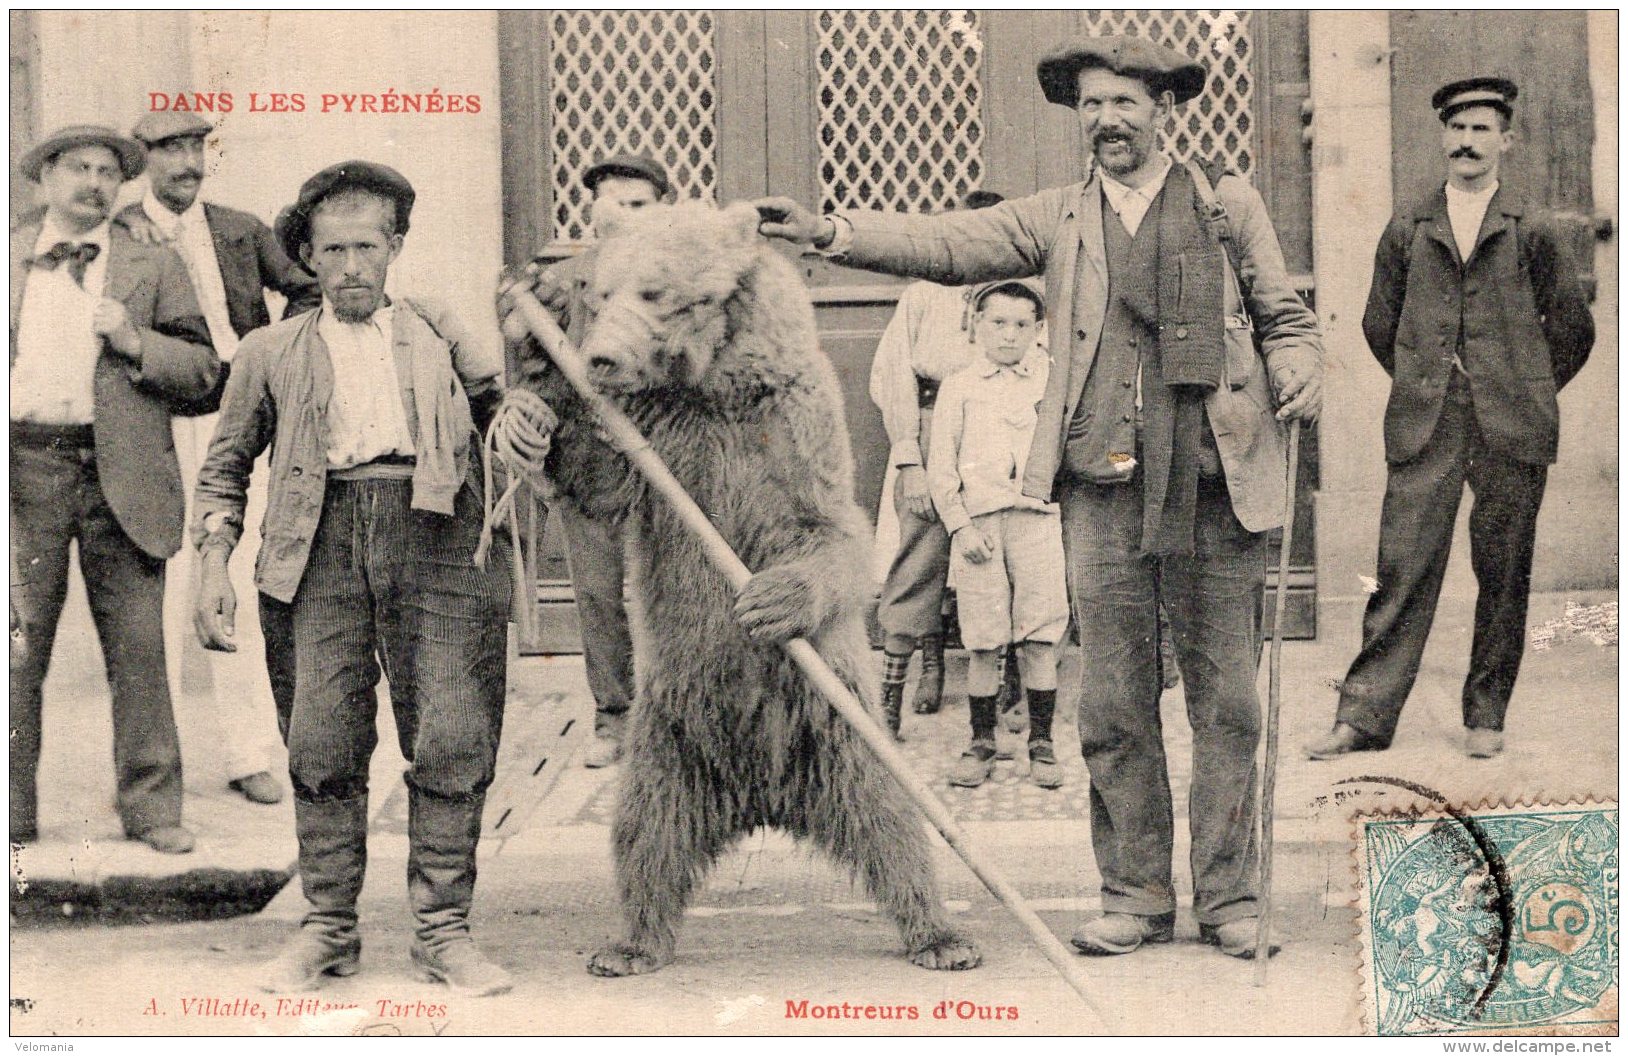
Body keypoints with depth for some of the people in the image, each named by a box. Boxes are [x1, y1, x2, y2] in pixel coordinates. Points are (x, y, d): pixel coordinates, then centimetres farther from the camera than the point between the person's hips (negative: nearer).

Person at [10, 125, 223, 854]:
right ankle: (12, 811, 12)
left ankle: (151, 808, 8)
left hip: (121, 477, -1)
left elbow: (204, 373, 7)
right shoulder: (9, 261, 15)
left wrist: (137, 343, -9)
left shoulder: (153, 267, 11)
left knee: (138, 648, -1)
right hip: (26, 472, 1)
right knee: (16, 647, 2)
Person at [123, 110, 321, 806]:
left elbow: (311, 290, 19)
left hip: (233, 418, 3)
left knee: (235, 591, 3)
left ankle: (246, 755, 8)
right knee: (162, 592, -4)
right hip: (158, 427, -3)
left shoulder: (240, 231, 13)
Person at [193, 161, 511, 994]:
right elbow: (224, 469, 21)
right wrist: (214, 563, 8)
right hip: (327, 539, 0)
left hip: (435, 535, 0)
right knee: (323, 744, -4)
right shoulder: (271, 352, 19)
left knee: (451, 740, -6)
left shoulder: (436, 331, 21)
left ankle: (443, 931, 2)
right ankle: (328, 928, 9)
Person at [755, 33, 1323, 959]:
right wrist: (831, 232, -12)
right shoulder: (1056, 220, 12)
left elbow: (1285, 316, 15)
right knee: (1115, 707, 5)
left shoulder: (1229, 205, 10)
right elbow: (947, 244, 1)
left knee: (1226, 703, 3)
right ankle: (1137, 896, 16)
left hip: (1216, 492, -1)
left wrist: (1300, 372, -6)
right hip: (1104, 494, 1)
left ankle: (1228, 897, 14)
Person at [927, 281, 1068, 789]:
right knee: (982, 641, 0)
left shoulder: (1051, 379, 12)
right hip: (978, 521, -1)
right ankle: (982, 741, 11)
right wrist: (959, 524, -4)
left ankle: (1041, 741, 8)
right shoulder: (959, 386, 9)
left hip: (1037, 516, 1)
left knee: (1040, 637, -2)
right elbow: (940, 464, 5)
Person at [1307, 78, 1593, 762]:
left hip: (1511, 430, 0)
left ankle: (1485, 717, 13)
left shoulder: (1533, 232, 6)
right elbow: (1380, 325, 19)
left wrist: (1526, 394, 13)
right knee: (1403, 571, -4)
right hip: (1423, 430, 1)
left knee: (1503, 576, 3)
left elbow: (1572, 326, 12)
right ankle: (1364, 716, -3)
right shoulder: (1406, 232, 10)